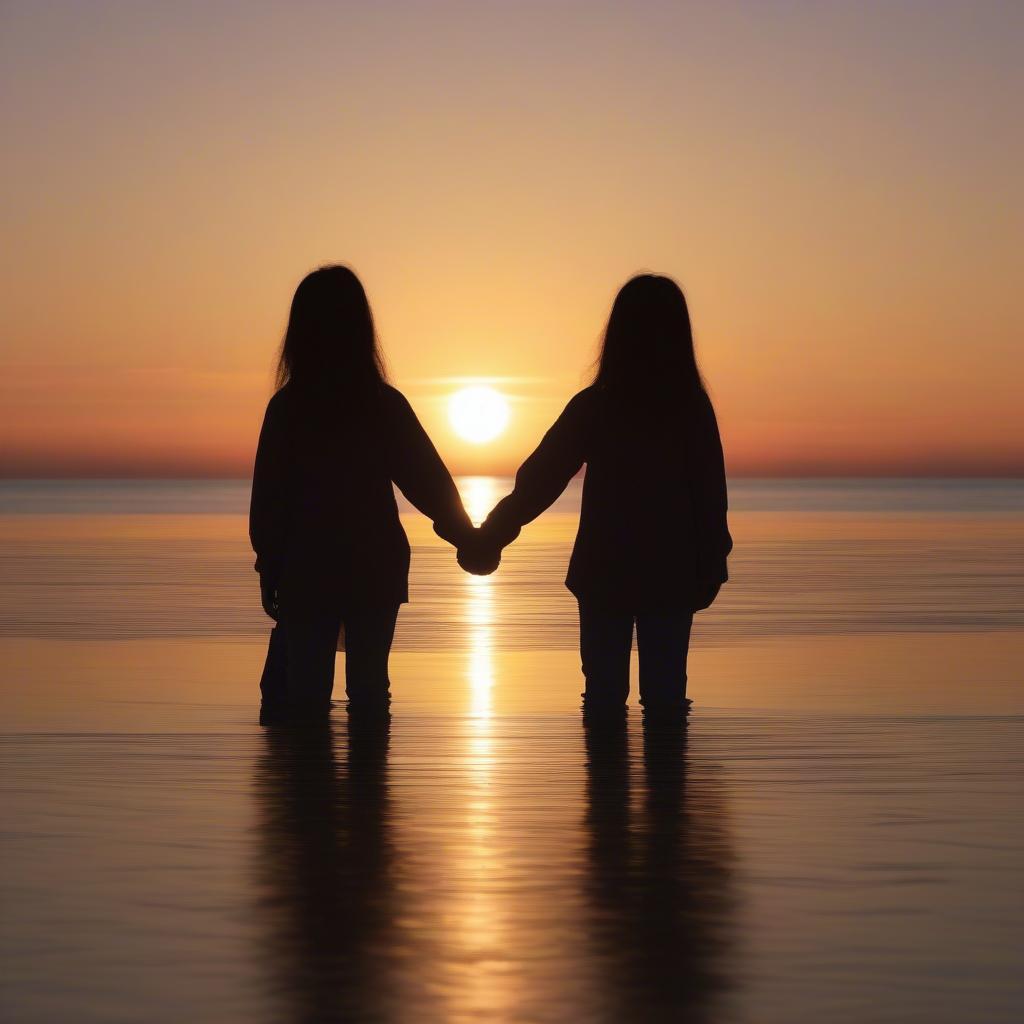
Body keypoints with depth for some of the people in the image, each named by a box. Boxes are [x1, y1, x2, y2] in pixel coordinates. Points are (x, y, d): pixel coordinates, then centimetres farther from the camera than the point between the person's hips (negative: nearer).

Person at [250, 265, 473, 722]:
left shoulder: (286, 407, -6)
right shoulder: (386, 405, -4)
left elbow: (268, 498, -4)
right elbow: (428, 481, 1)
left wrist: (268, 570, 5)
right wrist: (466, 537, 15)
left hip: (305, 572, -1)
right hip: (375, 571, 1)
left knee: (303, 694, 3)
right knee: (369, 690, 8)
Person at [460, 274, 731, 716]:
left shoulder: (594, 405, -6)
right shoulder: (694, 406, -5)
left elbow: (538, 481, -4)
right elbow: (711, 495, -5)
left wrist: (488, 540, 4)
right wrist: (710, 566, 5)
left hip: (604, 572, 0)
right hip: (672, 574, 0)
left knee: (604, 692, 8)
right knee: (665, 691, 7)